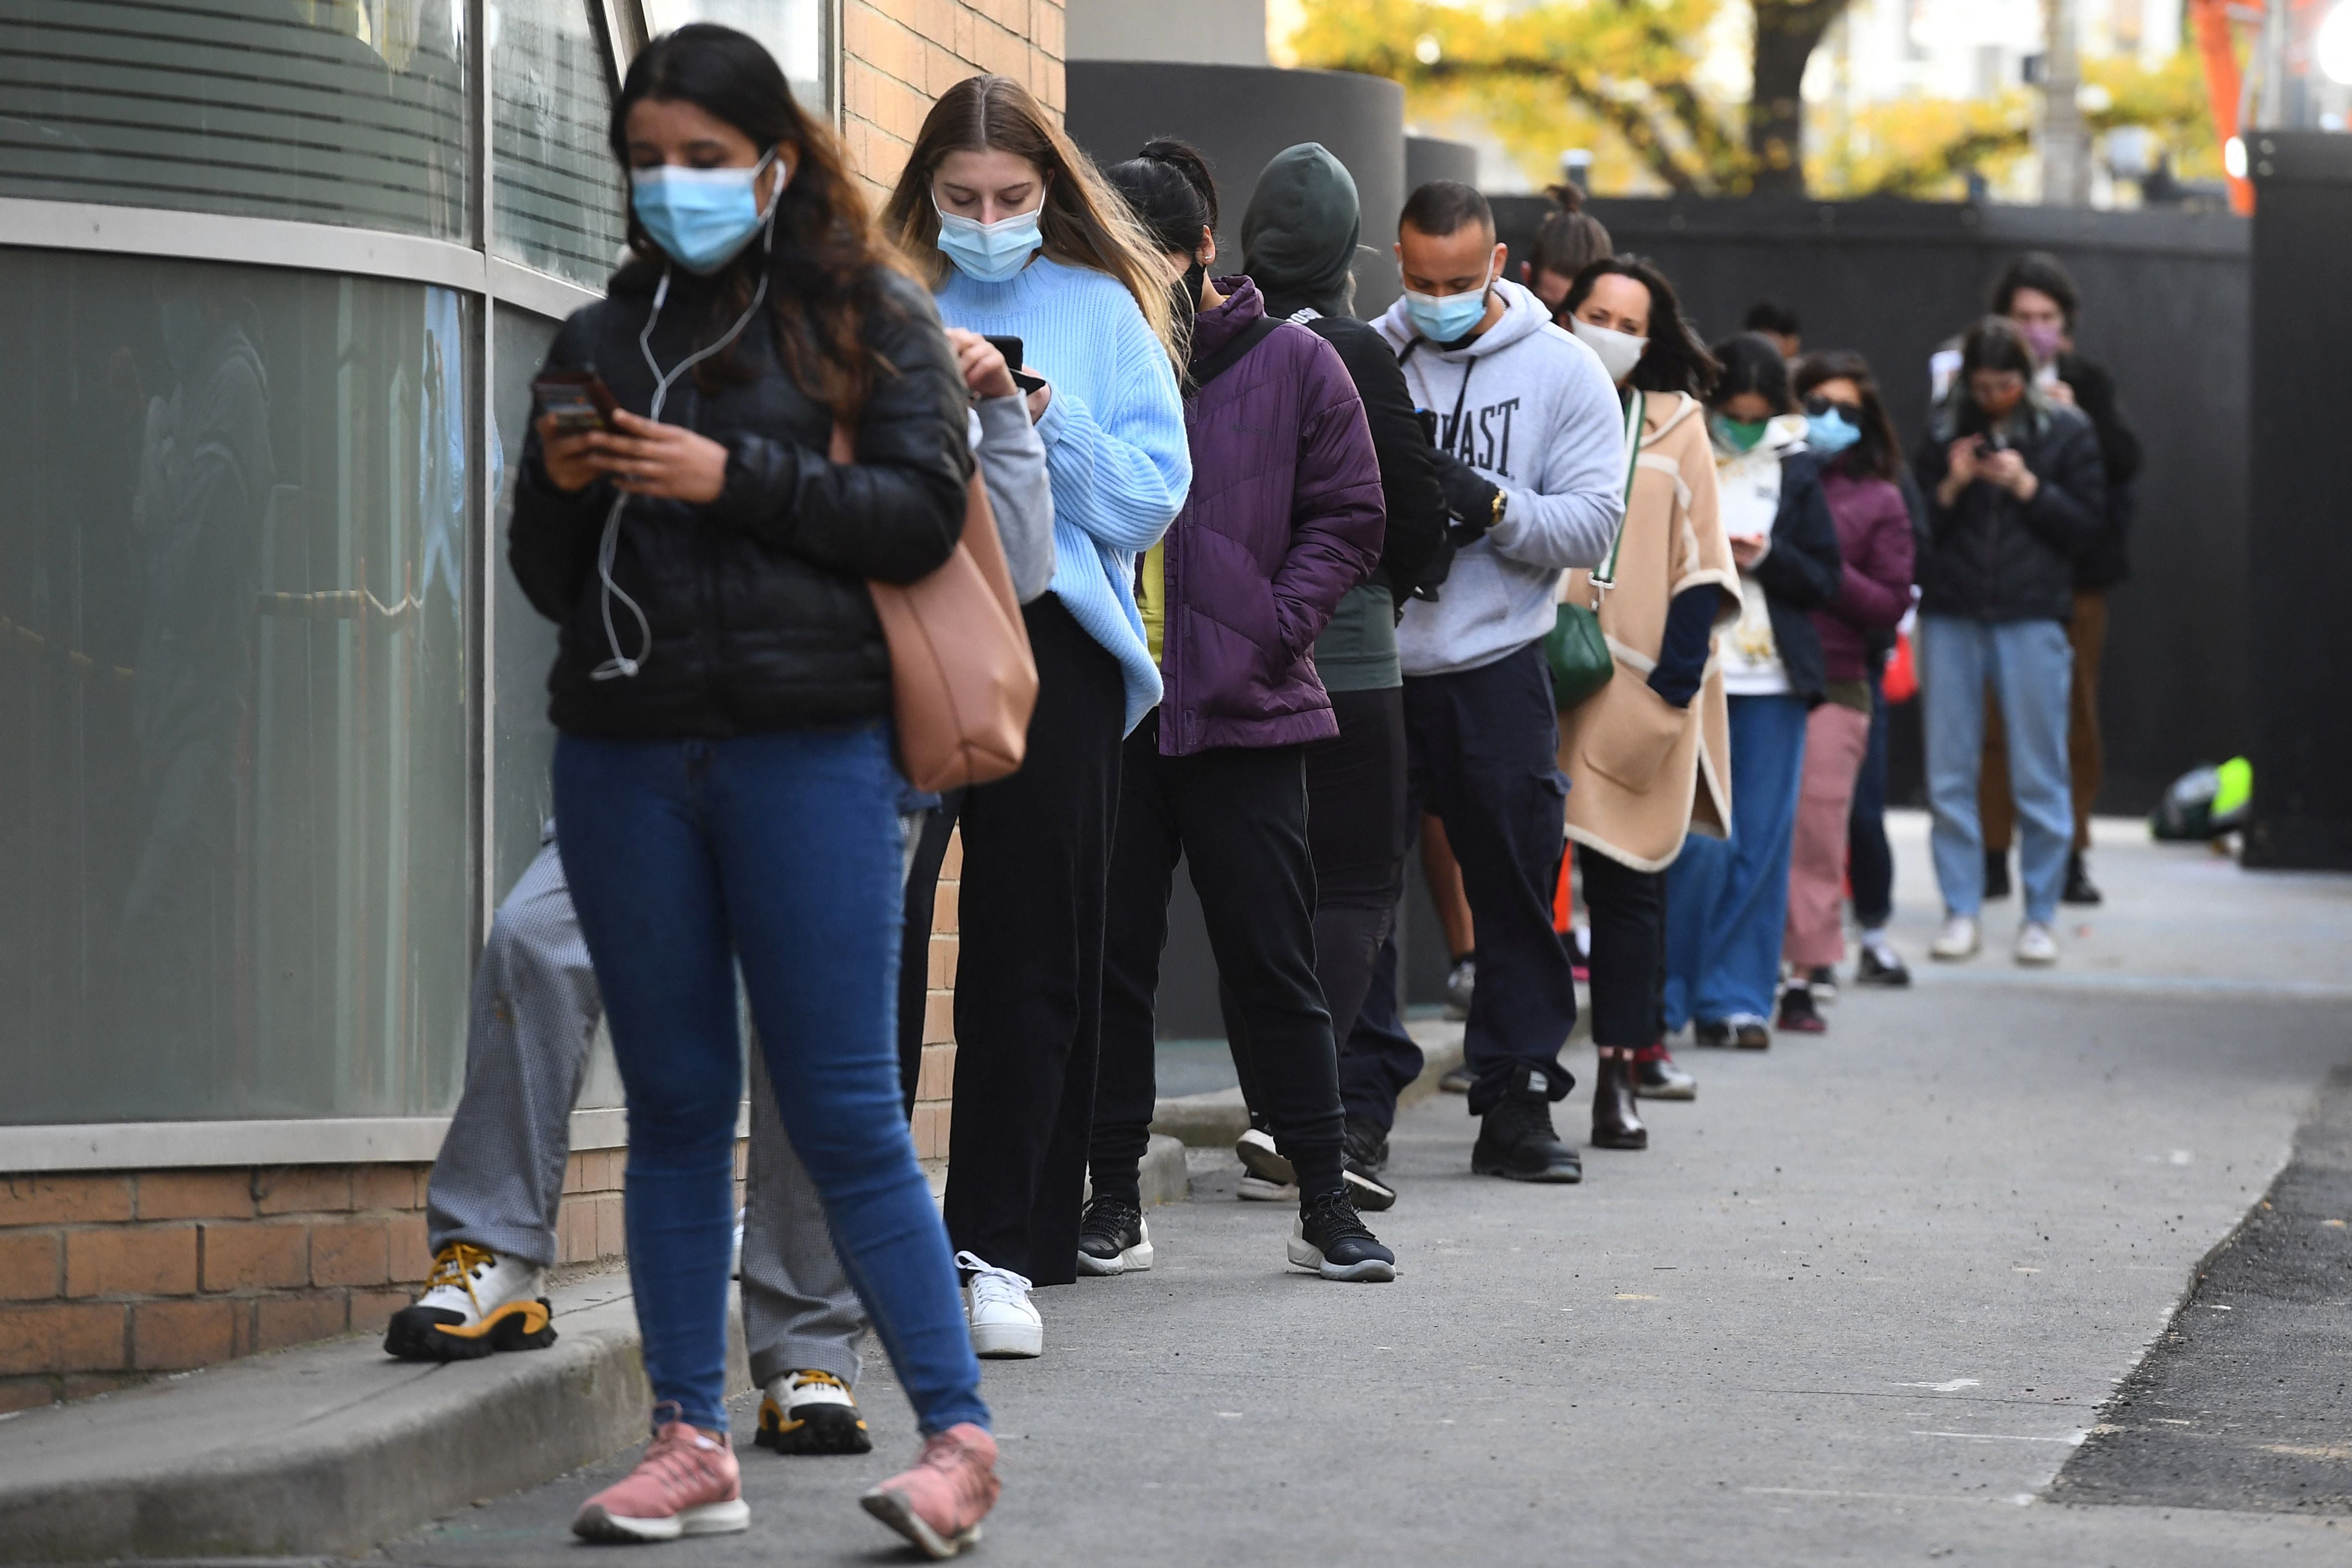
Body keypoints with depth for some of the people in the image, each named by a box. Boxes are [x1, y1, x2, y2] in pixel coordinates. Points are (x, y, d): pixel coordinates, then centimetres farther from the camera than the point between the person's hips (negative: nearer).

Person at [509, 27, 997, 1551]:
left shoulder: (869, 317, 5)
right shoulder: (602, 337, 15)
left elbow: (924, 510, -6)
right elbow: (551, 584, 17)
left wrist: (734, 479, -13)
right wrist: (558, 488, -4)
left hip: (808, 747, -4)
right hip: (628, 757, 4)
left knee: (844, 1110, -7)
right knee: (675, 1104, 6)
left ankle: (960, 1432, -3)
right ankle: (693, 1441, 10)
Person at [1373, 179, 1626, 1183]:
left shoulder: (1561, 370, 2)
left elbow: (1594, 525, -4)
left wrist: (1493, 508, -18)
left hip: (1497, 671, 0)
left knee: (1518, 890, 3)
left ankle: (1516, 1099, 11)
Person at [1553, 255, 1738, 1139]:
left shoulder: (1674, 428, 9)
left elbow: (1699, 564, 7)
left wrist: (1676, 678, -2)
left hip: (1638, 694, 0)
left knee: (1628, 883, 0)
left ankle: (1624, 1066, 4)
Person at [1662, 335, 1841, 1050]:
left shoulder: (1796, 469, 10)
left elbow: (1823, 579, 10)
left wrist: (1766, 557, -7)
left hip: (1774, 678, 3)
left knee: (1762, 843, 2)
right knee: (1697, 841, -6)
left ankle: (1737, 997, 9)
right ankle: (1666, 993, 5)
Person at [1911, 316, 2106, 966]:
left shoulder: (2065, 432, 3)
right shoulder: (1941, 431, 8)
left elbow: (2089, 524, 1)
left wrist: (2028, 488, -11)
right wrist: (1950, 488, -7)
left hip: (2031, 619, -2)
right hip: (1951, 619, 2)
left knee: (2039, 778, 0)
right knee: (1950, 778, 3)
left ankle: (2040, 918, 8)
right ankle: (1961, 913, 11)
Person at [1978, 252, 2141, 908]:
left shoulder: (2088, 384, 9)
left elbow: (2127, 460, -1)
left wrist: (2076, 417, -14)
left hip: (2074, 570, 2)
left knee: (2075, 712, 3)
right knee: (1994, 716, -3)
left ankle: (2072, 856, 10)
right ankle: (1994, 855, 5)